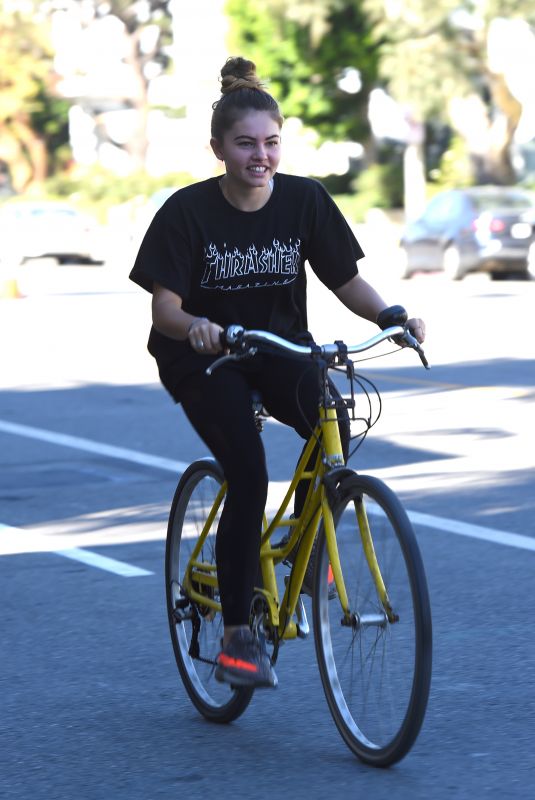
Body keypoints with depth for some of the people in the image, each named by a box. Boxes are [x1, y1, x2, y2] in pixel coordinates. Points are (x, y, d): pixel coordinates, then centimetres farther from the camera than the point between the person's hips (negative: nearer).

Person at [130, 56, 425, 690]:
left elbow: (347, 280, -5)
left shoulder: (304, 200, -9)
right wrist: (193, 325, -41)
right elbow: (164, 309, -18)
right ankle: (236, 638, -11)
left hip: (278, 346, 3)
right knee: (248, 474, -22)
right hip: (203, 356, -3)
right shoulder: (188, 211, -17)